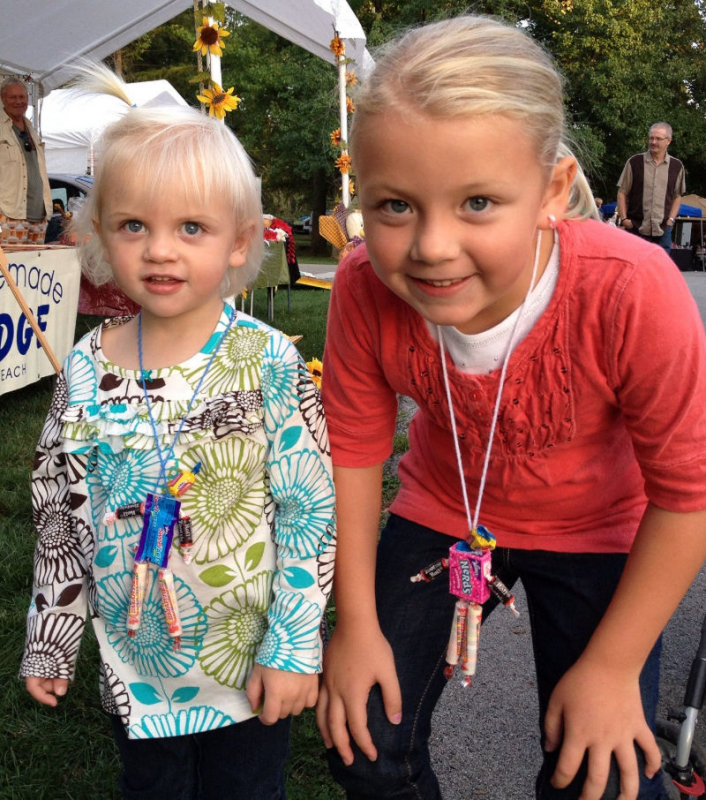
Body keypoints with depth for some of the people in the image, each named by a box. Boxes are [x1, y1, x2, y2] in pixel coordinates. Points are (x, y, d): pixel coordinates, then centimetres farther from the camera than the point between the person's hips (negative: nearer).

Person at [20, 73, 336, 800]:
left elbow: (309, 510, -14)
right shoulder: (87, 369, -7)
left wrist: (293, 647, -13)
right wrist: (48, 640, 8)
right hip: (134, 660, 3)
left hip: (249, 661, -3)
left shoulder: (267, 361, -17)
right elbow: (60, 515, 3)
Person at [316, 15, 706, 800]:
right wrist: (357, 623, -7)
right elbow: (354, 452, -12)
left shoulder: (632, 292, -35)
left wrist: (613, 666, -14)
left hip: (593, 530, -1)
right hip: (442, 510, 2)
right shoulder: (364, 290, -27)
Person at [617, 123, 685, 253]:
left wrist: (671, 219, 3)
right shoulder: (634, 162, 1)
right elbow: (622, 193, 4)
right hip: (636, 228, -2)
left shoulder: (676, 166, 7)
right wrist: (624, 218, -5)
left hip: (663, 229, 2)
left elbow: (677, 196, 15)